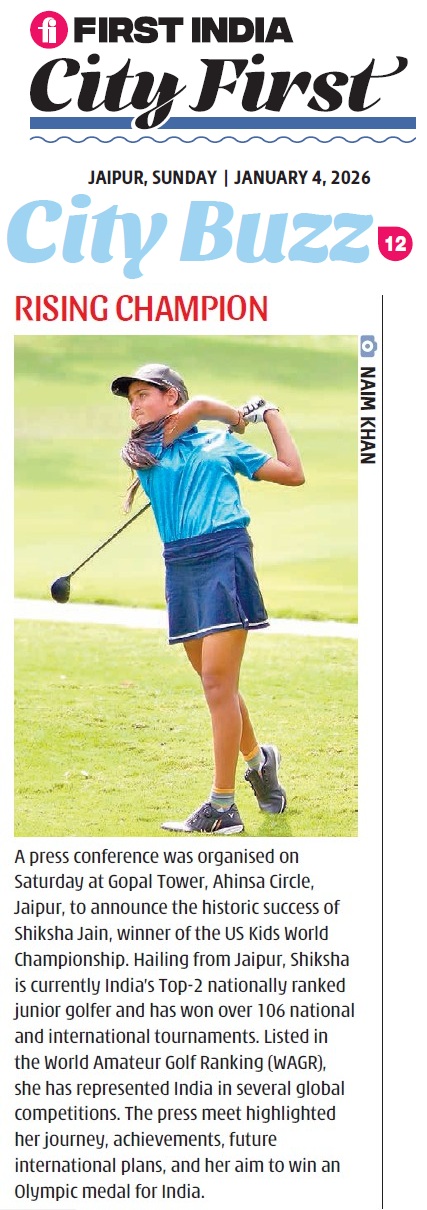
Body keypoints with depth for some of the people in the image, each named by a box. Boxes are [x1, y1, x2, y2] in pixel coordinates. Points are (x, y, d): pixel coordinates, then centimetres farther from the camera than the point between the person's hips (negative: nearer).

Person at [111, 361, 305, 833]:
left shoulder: (222, 441, 12)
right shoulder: (141, 450, 15)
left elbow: (293, 473, 13)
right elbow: (191, 408, -1)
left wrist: (271, 415, 17)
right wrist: (240, 415, 12)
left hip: (223, 558, -4)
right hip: (179, 567, 4)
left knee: (217, 682, -10)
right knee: (216, 682, 12)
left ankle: (223, 807, -11)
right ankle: (257, 757, 38)